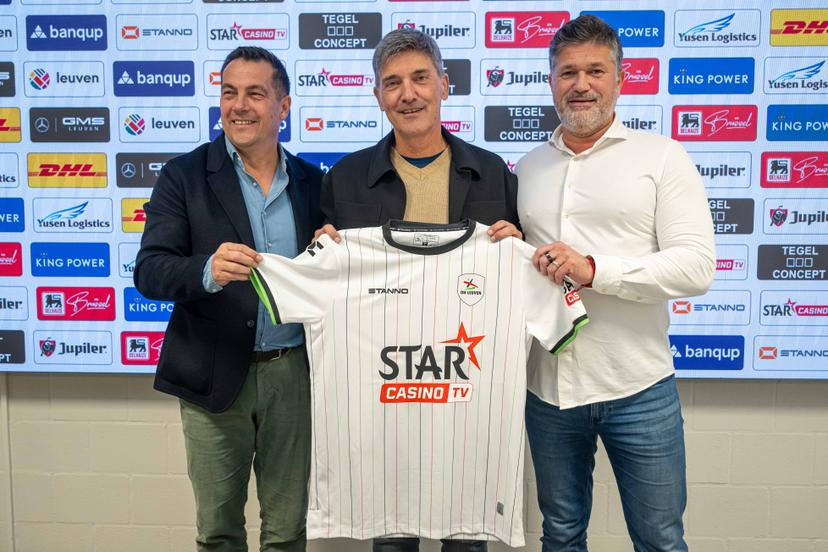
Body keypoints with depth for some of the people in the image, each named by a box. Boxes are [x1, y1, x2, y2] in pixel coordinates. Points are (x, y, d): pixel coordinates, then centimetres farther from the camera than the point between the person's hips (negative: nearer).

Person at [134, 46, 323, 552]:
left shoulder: (311, 181, 5)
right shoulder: (184, 176, -3)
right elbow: (149, 272, -12)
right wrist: (207, 270, -32)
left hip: (293, 372, 2)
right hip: (216, 376, -1)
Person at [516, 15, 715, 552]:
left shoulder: (662, 156, -2)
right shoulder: (528, 166, 10)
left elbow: (697, 266, -12)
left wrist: (594, 269, -21)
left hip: (638, 388, -3)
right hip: (548, 387, 4)